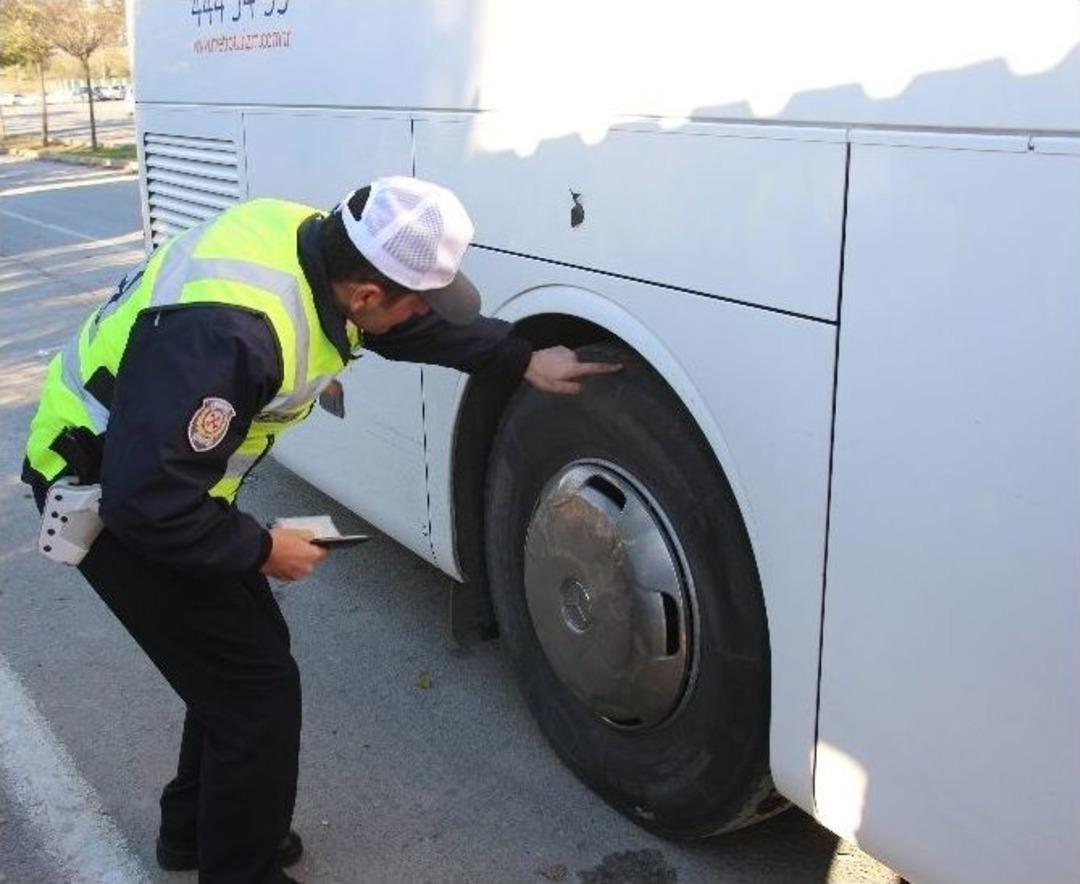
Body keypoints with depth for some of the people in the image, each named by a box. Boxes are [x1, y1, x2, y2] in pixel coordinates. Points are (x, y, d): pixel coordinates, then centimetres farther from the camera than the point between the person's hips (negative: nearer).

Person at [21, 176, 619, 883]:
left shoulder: (324, 246, -10)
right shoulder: (234, 332, -38)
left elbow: (428, 327, 10)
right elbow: (147, 501, -33)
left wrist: (524, 359, 12)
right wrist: (262, 549, -19)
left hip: (160, 473, 9)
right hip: (103, 496, -9)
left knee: (249, 651, 17)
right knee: (258, 686, -4)